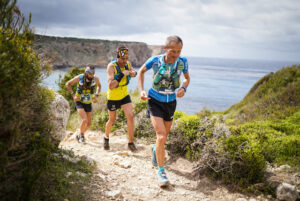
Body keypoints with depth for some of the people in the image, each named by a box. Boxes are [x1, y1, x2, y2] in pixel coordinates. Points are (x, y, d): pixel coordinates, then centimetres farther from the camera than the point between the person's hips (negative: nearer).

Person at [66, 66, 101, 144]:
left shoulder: (95, 78, -12)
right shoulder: (79, 78, -18)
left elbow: (99, 85, 11)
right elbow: (68, 84, -5)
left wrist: (96, 95, -3)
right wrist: (73, 95, -14)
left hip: (88, 103, 4)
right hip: (79, 102, -4)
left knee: (88, 123, 6)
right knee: (84, 120, -23)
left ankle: (79, 136, 33)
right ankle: (82, 136, 4)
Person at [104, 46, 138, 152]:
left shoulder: (127, 63, -10)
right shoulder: (111, 66, -25)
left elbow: (133, 71, 14)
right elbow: (110, 86, -34)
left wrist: (133, 73, -10)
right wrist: (122, 74, -39)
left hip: (125, 95, 3)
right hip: (113, 97, -3)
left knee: (130, 117, -14)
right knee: (112, 120, 14)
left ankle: (131, 143, -2)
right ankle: (106, 138, 43)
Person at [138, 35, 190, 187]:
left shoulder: (182, 62, -14)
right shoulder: (155, 61, -19)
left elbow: (187, 78, 6)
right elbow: (141, 71, 2)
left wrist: (183, 88, -16)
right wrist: (141, 90, -9)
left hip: (170, 103, 3)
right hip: (155, 101, -3)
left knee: (164, 137, 18)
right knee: (161, 136, -18)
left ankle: (155, 149, 53)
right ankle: (161, 171, -5)